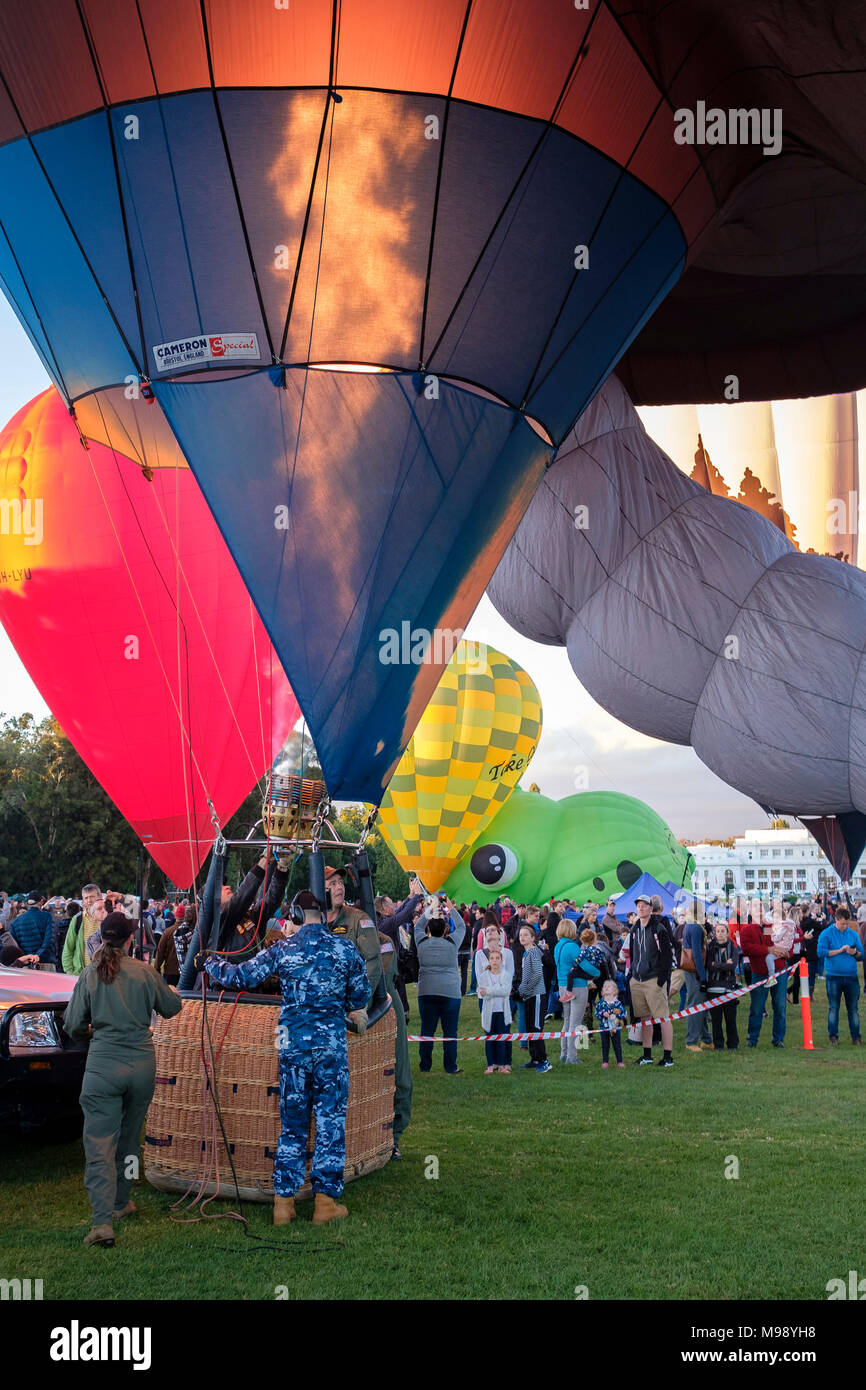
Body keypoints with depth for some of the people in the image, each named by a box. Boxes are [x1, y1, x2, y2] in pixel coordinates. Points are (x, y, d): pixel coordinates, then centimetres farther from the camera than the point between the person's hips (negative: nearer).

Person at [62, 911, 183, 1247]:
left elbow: (73, 1026, 2)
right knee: (128, 1139, 20)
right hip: (141, 1065, 2)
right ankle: (120, 1203, 34)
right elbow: (172, 1008, 11)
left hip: (102, 1065, -2)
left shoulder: (89, 975, -2)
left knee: (100, 1144, -4)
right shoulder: (145, 973, -1)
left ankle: (103, 1221, -15)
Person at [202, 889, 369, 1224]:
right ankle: (325, 1201, 8)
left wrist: (210, 963, 18)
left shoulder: (281, 949, -2)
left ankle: (284, 1201, 12)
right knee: (331, 1121, 6)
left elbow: (241, 977, 0)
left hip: (292, 1042, 1)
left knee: (291, 1123, 10)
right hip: (332, 1042, -1)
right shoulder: (346, 948, 0)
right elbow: (360, 997, 8)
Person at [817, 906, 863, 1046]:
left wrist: (855, 953, -10)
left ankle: (856, 1037, 10)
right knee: (833, 1007, 2)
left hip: (851, 976, 3)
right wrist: (840, 950, -12)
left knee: (853, 1008, 4)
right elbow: (821, 952, -10)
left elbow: (862, 955, 12)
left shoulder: (854, 934, 10)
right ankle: (833, 1037, 7)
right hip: (833, 976, -2)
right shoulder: (826, 933, 0)